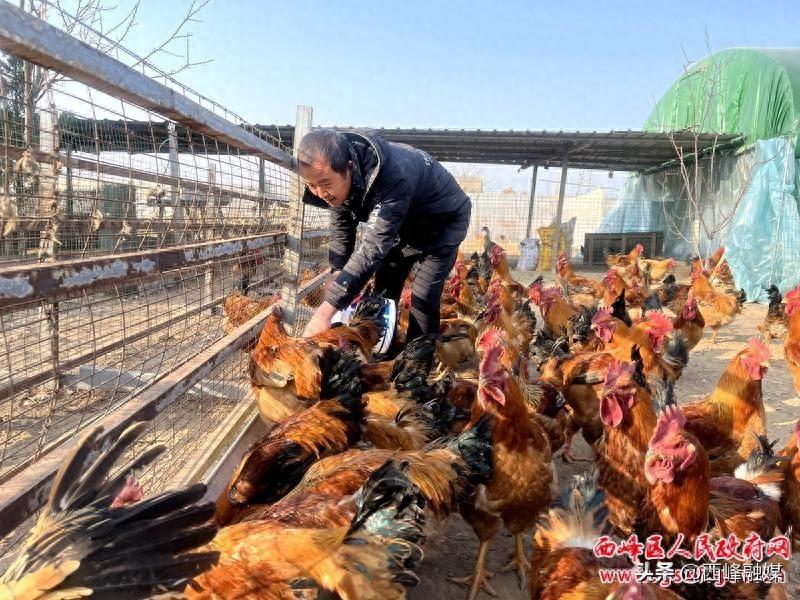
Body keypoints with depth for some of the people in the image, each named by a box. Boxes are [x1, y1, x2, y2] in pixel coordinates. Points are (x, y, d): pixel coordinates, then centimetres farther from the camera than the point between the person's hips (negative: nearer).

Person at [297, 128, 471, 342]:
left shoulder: (392, 176, -44)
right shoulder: (335, 176, -19)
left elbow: (374, 247, -48)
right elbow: (341, 228, -3)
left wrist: (326, 311, -50)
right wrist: (337, 274, -15)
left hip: (443, 220, -7)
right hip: (404, 226, 7)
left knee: (423, 298, -14)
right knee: (383, 291, 7)